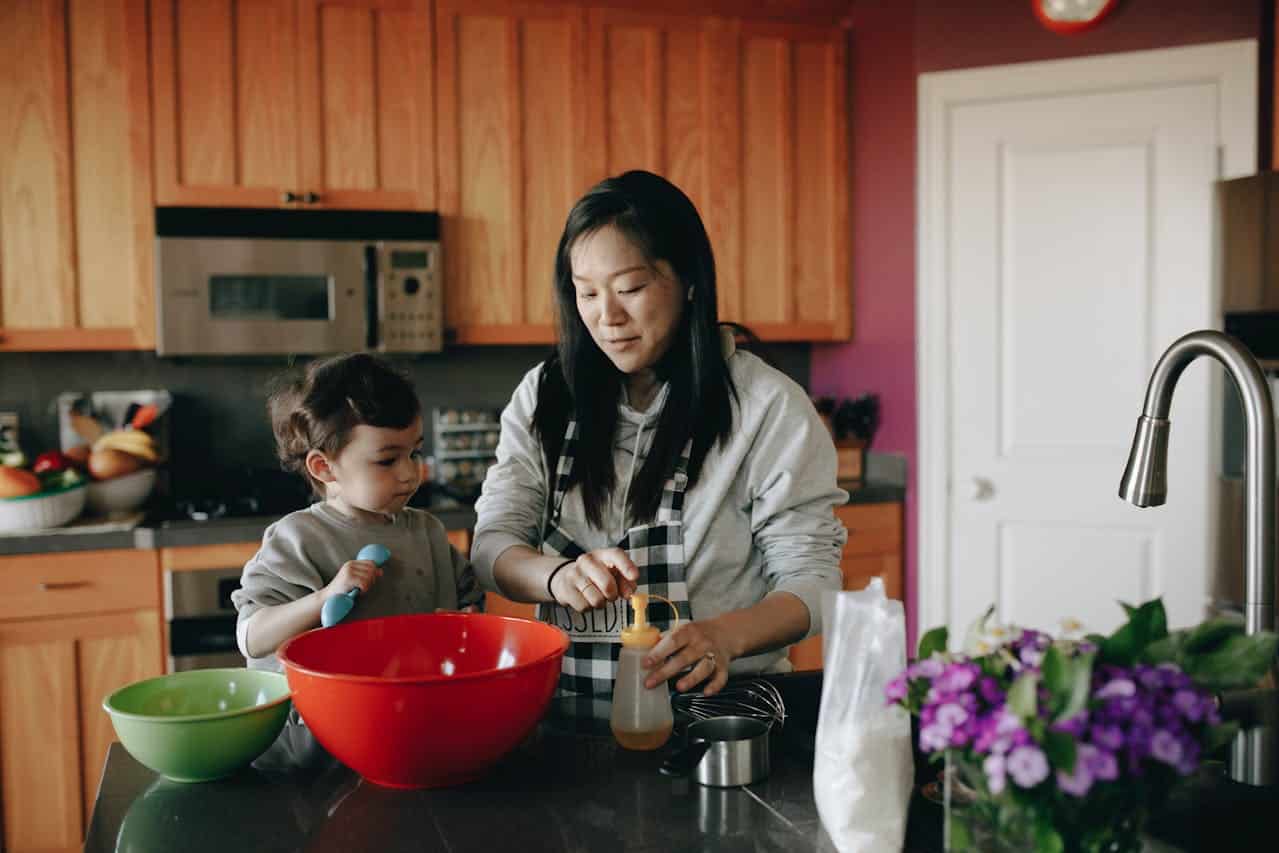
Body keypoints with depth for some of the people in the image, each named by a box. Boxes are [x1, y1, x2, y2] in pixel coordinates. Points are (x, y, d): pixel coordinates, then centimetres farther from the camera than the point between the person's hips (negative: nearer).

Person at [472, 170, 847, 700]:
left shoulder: (769, 407, -5)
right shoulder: (544, 396, 6)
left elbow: (810, 576, -5)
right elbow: (493, 546, 1)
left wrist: (726, 635, -25)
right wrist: (557, 575, -22)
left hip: (716, 699, -2)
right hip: (569, 703, 2)